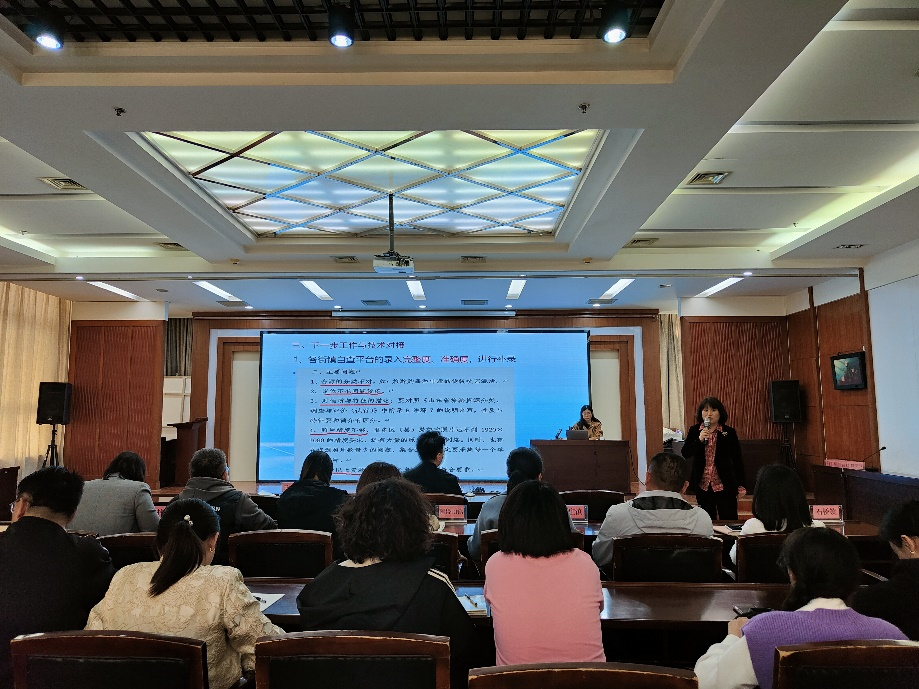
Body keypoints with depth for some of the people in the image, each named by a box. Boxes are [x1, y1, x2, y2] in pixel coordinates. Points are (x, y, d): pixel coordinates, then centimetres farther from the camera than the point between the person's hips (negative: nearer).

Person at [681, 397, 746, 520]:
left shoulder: (729, 432, -3)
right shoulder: (694, 431, 2)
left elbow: (737, 460, 0)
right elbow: (685, 453, -7)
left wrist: (741, 485, 0)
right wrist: (700, 439, -21)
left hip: (725, 485, -2)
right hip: (702, 484, 2)